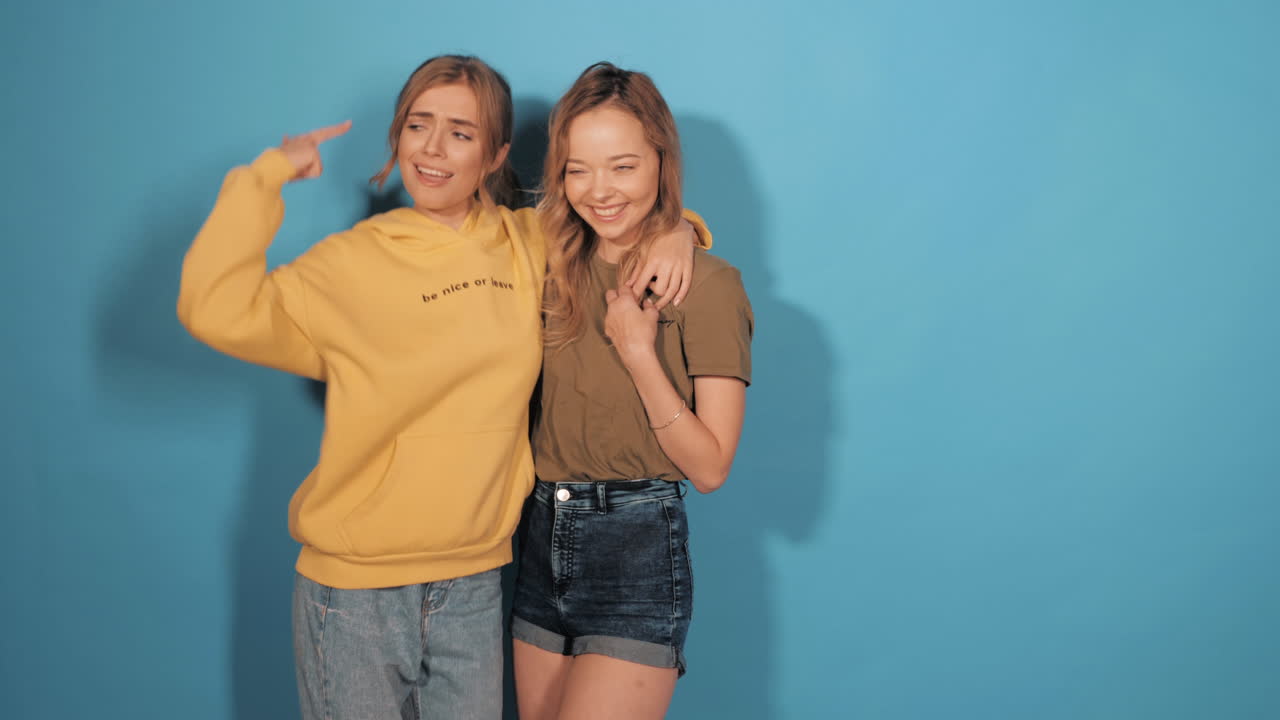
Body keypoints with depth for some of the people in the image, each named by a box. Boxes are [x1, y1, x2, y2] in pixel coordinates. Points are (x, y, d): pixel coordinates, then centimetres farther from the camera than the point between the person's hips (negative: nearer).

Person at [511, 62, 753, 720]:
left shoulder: (707, 283, -10)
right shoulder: (558, 269, 7)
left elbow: (711, 467, -11)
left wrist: (639, 354, -18)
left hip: (637, 552, -6)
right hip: (542, 542, 6)